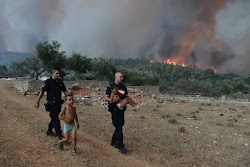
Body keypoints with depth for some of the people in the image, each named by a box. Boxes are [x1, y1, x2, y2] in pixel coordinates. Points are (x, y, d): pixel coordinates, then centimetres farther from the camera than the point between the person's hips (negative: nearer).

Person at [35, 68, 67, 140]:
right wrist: (37, 102, -9)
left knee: (54, 118, 16)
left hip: (58, 103, 7)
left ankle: (49, 131, 33)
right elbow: (42, 92, -9)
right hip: (51, 104, -7)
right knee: (55, 119, -6)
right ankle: (59, 134, -3)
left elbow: (64, 91, 16)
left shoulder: (60, 82, 8)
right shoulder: (48, 82, -10)